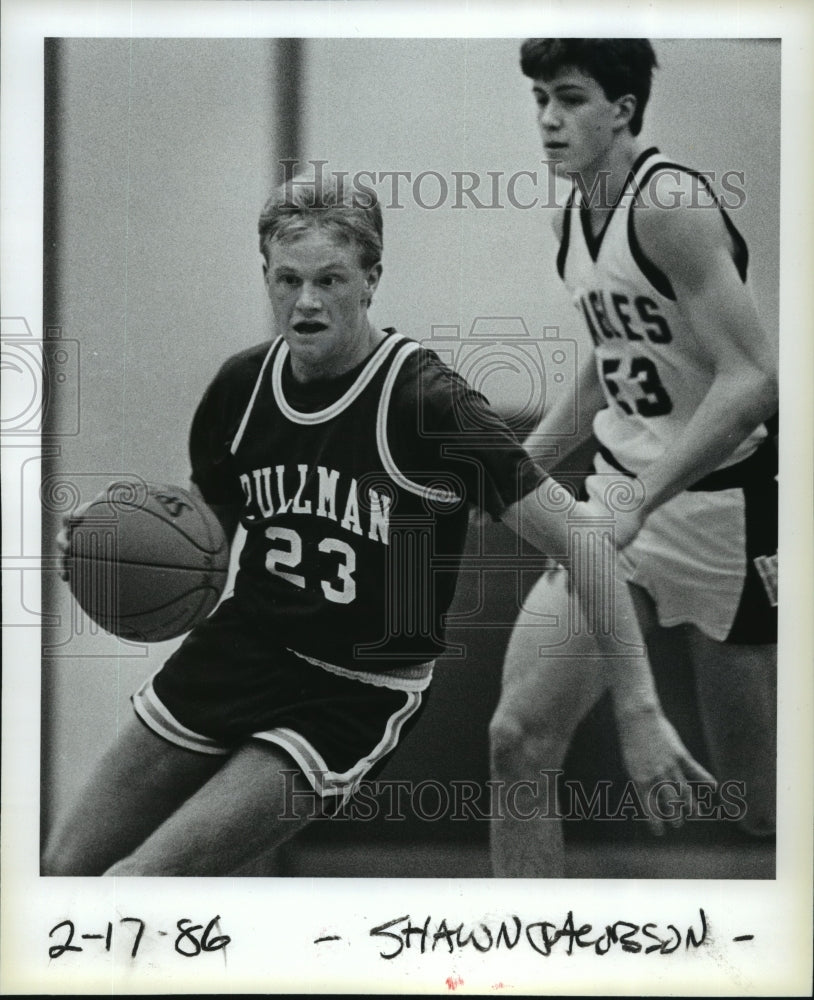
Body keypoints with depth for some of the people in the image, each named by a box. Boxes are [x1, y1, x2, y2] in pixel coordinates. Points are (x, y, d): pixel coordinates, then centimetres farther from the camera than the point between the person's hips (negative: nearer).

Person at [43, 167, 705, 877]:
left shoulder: (425, 401, -19)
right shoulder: (242, 384, -2)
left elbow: (581, 546, -19)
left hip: (359, 696, -5)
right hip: (241, 650, 6)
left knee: (137, 884, -15)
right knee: (65, 868, 6)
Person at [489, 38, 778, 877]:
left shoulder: (669, 204, -17)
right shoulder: (572, 218, 8)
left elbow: (752, 379, -24)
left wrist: (637, 503, -28)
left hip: (720, 503, -7)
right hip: (619, 502, 7)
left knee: (760, 800, 5)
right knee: (519, 737, -7)